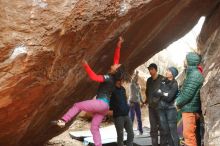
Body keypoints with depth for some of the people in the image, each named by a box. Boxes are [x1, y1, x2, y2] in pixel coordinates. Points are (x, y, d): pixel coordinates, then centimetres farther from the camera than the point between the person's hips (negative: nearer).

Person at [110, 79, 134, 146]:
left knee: (131, 133, 6)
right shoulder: (112, 90, -8)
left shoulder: (123, 89, 13)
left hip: (126, 115, 7)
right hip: (118, 116, -7)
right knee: (120, 135, -1)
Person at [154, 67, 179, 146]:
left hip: (171, 109, -5)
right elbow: (156, 93, 5)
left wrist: (161, 94, -3)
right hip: (161, 108, 5)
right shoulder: (163, 82, 10)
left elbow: (169, 98, -15)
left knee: (172, 129, -5)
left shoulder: (174, 84, -7)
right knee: (163, 129, 9)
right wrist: (164, 94, -10)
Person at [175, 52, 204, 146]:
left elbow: (188, 93, -20)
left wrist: (178, 103, -8)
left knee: (188, 134, -6)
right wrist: (178, 100, 7)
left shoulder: (195, 74, -15)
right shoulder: (191, 73, 16)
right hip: (187, 108, 10)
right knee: (188, 134, 17)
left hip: (190, 109, -10)